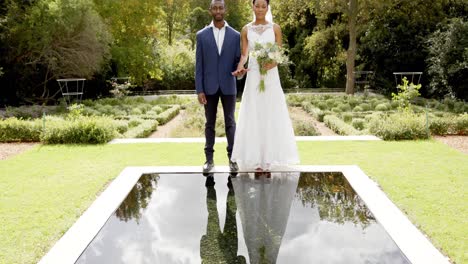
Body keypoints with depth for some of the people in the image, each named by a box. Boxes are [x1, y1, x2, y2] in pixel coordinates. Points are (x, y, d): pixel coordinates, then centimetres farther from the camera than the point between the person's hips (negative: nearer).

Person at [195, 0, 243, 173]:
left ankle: (232, 158, 16)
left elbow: (238, 60, 6)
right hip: (209, 87, 0)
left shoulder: (235, 35, 3)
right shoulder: (202, 35, 2)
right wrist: (199, 90, -7)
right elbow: (199, 65, -1)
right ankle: (209, 159, 14)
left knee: (230, 123, 7)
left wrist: (239, 71, -18)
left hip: (228, 86, 0)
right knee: (210, 124, 7)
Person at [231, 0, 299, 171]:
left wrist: (272, 63, -19)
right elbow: (244, 54, 2)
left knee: (271, 116, 0)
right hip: (253, 76, 0)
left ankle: (269, 157, 9)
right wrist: (240, 67, -18)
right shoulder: (246, 30, 7)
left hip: (271, 76, 0)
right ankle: (256, 159, 7)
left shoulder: (275, 28, 5)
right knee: (253, 116, 0)